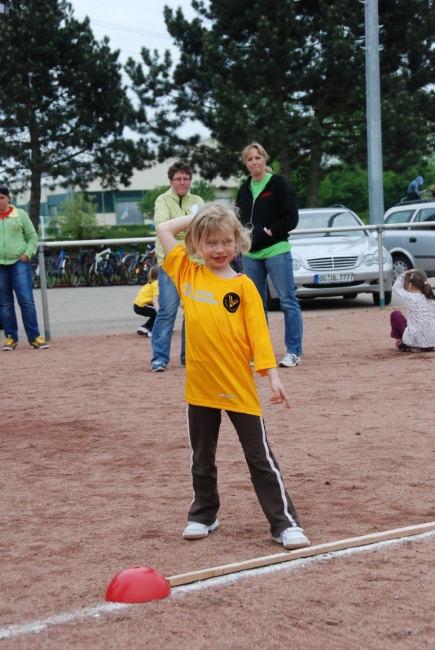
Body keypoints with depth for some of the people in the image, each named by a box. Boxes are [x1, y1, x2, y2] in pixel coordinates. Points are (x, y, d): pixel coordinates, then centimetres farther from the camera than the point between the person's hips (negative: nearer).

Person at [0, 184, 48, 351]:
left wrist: (27, 254, -6)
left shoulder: (20, 214, 5)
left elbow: (32, 236, 8)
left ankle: (34, 336, -2)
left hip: (19, 263, -1)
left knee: (26, 300, -7)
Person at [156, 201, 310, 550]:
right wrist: (198, 216, 7)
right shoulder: (187, 274, 4)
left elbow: (258, 333, -6)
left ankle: (285, 523, 5)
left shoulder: (243, 285, -4)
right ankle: (202, 515, 34)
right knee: (202, 458, 17)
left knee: (260, 457, 2)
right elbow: (164, 229, 7)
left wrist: (273, 375, -13)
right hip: (200, 386, 3)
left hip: (239, 386, -3)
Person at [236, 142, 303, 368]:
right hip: (251, 254, 6)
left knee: (288, 301, -3)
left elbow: (291, 218, -7)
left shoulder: (278, 184, -3)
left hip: (276, 251, -6)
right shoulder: (244, 190, 12)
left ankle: (294, 352, 1)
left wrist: (268, 232, -14)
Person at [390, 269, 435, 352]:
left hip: (415, 341, -5)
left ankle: (399, 341, 21)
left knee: (395, 314, 13)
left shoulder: (410, 298, -7)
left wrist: (403, 275, 20)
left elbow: (396, 287, 9)